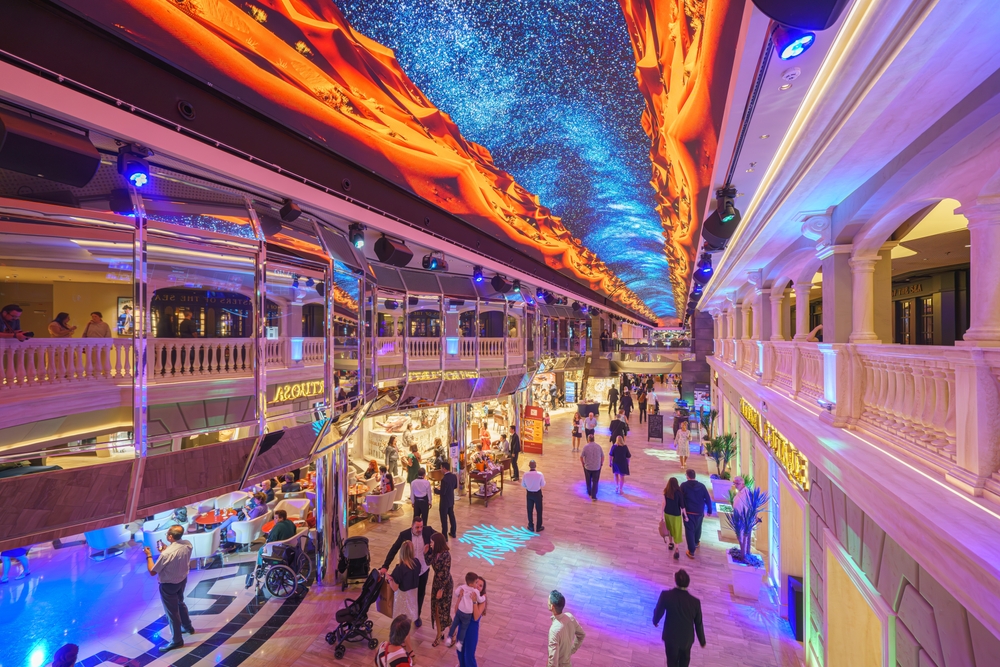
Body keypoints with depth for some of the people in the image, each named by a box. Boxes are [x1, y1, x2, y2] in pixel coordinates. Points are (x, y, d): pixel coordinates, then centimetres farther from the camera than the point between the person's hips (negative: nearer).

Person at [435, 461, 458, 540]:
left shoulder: (444, 479, -30)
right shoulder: (454, 476, -5)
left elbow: (442, 492, -25)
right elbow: (455, 486, 10)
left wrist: (436, 489, -8)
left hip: (444, 501, -8)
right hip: (451, 500, 8)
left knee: (444, 519, 6)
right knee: (452, 516, 22)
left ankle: (444, 536, 16)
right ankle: (453, 532, 35)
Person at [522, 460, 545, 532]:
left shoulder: (525, 474, -17)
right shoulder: (540, 474, -22)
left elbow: (523, 485, -4)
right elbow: (543, 484, -8)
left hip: (529, 493, 2)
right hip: (537, 493, -1)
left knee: (529, 510, 18)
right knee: (539, 510, 16)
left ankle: (531, 526, 30)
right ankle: (539, 527, 25)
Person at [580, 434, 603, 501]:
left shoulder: (585, 447, -11)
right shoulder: (598, 446, -6)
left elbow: (581, 457, -9)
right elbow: (603, 457, -1)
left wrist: (583, 463, 8)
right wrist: (601, 464, 14)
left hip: (587, 467, 0)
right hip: (597, 467, 0)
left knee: (588, 481, 20)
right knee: (595, 482, 7)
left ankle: (589, 493, 36)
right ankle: (593, 496, 2)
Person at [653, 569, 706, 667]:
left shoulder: (666, 595, -27)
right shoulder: (695, 602, -23)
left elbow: (658, 612, -12)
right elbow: (698, 624, -9)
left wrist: (655, 621, 11)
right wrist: (702, 641, 10)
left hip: (671, 636, -1)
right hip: (687, 638, 1)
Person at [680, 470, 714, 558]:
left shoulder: (683, 486, -12)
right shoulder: (701, 486, -6)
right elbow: (708, 499, -2)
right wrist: (710, 510, 10)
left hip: (688, 512, -3)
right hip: (699, 512, 4)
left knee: (689, 531, 5)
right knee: (698, 528, 27)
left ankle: (691, 551, 6)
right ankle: (696, 542, 50)